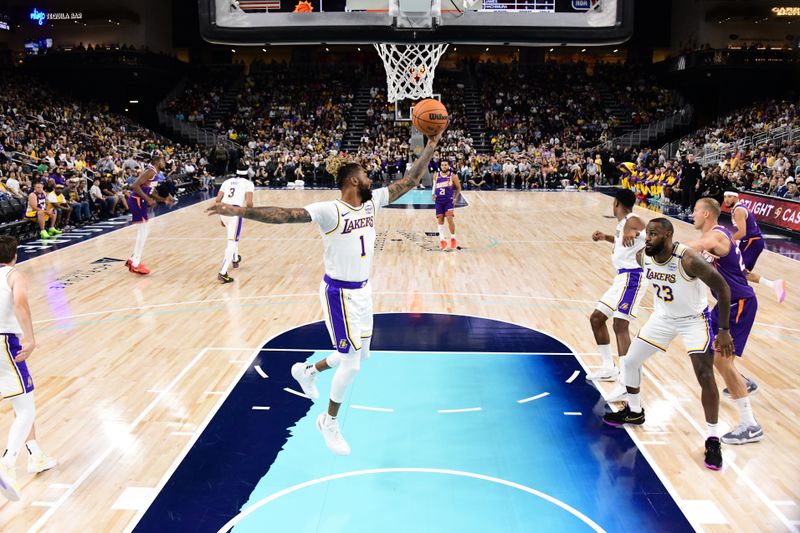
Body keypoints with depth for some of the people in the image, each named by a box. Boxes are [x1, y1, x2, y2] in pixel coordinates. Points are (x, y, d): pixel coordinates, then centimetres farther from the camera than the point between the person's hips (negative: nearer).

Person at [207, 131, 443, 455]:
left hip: (363, 289, 8)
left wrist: (430, 148, -2)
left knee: (360, 355, 18)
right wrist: (241, 212, -41)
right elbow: (286, 215, -31)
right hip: (339, 292, -8)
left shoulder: (373, 202, 0)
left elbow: (409, 181, 4)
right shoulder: (330, 211, -21)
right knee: (352, 362, -2)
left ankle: (307, 371, 43)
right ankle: (329, 421, 21)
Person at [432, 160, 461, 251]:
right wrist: (433, 194, 3)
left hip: (449, 200, -3)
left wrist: (455, 198, -4)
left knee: (450, 219, -13)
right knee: (440, 219, 3)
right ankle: (442, 239, 14)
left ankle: (453, 238, 5)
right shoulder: (436, 175, 5)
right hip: (438, 200, 3)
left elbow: (459, 188, 6)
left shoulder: (453, 176, -4)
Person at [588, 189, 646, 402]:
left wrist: (632, 231, -58)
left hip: (632, 276, -10)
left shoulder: (631, 220, -14)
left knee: (620, 325, -20)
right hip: (623, 276, 10)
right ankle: (609, 369, 26)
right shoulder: (623, 223, 16)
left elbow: (649, 231, -39)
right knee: (596, 318, 15)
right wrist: (605, 237, 31)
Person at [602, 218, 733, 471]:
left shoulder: (689, 260, -32)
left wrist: (724, 330, -22)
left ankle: (713, 440, 3)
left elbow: (723, 288, -23)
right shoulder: (642, 257, -14)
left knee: (705, 377, -14)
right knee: (630, 361, 7)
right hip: (663, 317, 6)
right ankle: (634, 412, 31)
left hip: (694, 320, -6)